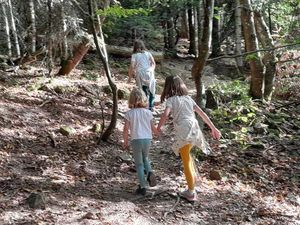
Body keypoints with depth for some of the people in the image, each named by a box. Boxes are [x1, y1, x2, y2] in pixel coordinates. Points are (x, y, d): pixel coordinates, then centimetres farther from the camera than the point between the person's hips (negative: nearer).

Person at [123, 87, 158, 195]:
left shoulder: (129, 113, -5)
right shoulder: (148, 113, 0)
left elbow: (126, 129, -7)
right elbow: (153, 128, 4)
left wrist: (125, 142, 7)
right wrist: (159, 133, 26)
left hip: (136, 140, -2)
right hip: (147, 139, 2)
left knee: (139, 164, 10)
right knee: (145, 158, 27)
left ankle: (142, 187, 11)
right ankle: (150, 173, -1)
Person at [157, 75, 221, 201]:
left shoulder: (171, 99, 3)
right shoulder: (188, 98, 19)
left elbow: (165, 114, -15)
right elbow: (202, 114, 16)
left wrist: (159, 127, 1)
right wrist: (213, 128, 21)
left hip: (183, 132, -5)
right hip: (194, 130, 5)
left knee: (186, 161, 5)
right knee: (187, 156, 29)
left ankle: (191, 192, 11)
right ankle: (193, 179, 33)